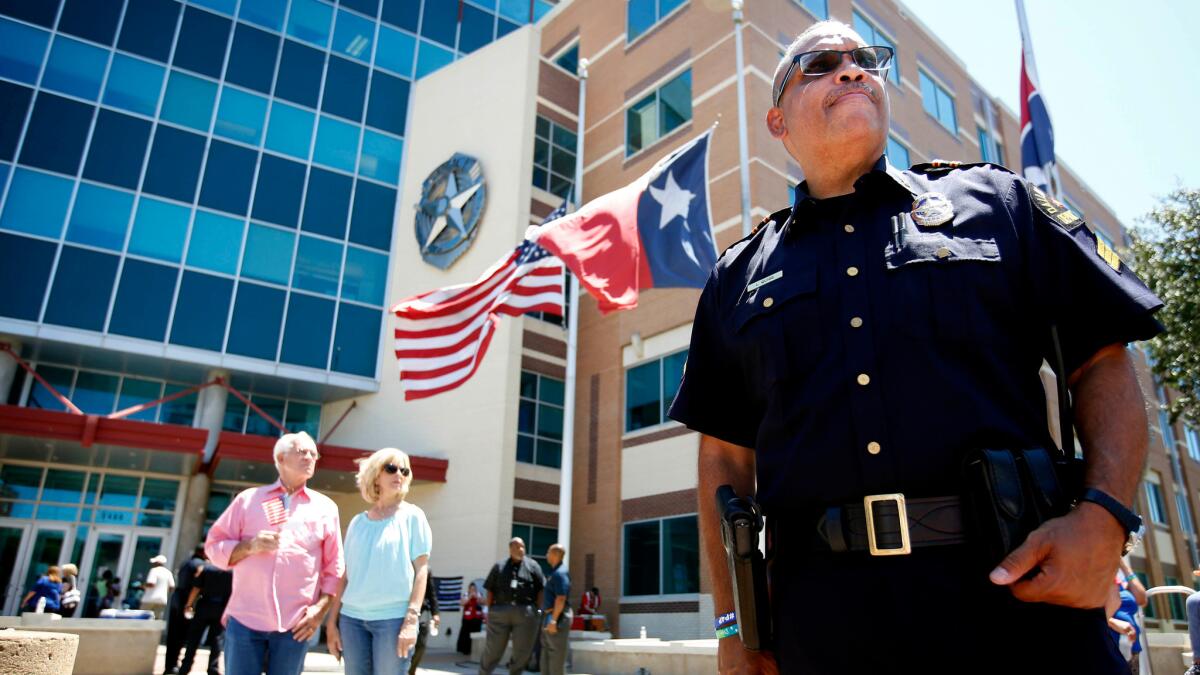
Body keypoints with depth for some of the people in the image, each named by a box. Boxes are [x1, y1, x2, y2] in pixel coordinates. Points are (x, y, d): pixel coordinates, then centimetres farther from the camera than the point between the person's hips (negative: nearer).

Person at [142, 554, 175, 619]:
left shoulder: (154, 570, -9)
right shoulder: (168, 573, 9)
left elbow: (150, 584, -20)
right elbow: (172, 587, 7)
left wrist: (143, 585, -2)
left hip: (150, 598, -5)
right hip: (162, 600, 5)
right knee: (157, 618, 6)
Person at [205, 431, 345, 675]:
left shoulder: (326, 507, 10)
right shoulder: (249, 498, 9)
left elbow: (334, 567, 8)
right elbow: (214, 547, 8)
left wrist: (320, 608, -4)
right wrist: (250, 546, -10)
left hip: (295, 625, 0)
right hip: (245, 619, 0)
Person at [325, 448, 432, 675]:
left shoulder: (412, 516, 3)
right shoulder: (358, 522, 12)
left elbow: (421, 570, -2)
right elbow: (345, 574, 14)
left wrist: (411, 619, -10)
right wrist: (332, 620, 9)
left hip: (393, 617, -3)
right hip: (352, 617, 3)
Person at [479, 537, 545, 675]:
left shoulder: (532, 566, 6)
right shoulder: (499, 566, 8)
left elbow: (541, 588, 5)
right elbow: (490, 589, 8)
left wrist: (537, 609, -2)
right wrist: (489, 610, 1)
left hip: (525, 612, 0)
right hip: (500, 610, 0)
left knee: (522, 650, 6)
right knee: (493, 648, 7)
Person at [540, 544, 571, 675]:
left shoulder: (560, 573, -16)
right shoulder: (554, 572, 17)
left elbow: (561, 598, -23)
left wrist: (553, 620, -25)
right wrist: (547, 617, 21)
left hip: (557, 617, -11)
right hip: (549, 616, 11)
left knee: (556, 654, -6)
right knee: (546, 653, 14)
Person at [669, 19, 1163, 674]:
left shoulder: (993, 199, 11)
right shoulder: (740, 275, 12)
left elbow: (1103, 365, 8)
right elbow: (725, 456, 11)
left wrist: (1104, 513, -10)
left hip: (1016, 590, 0)